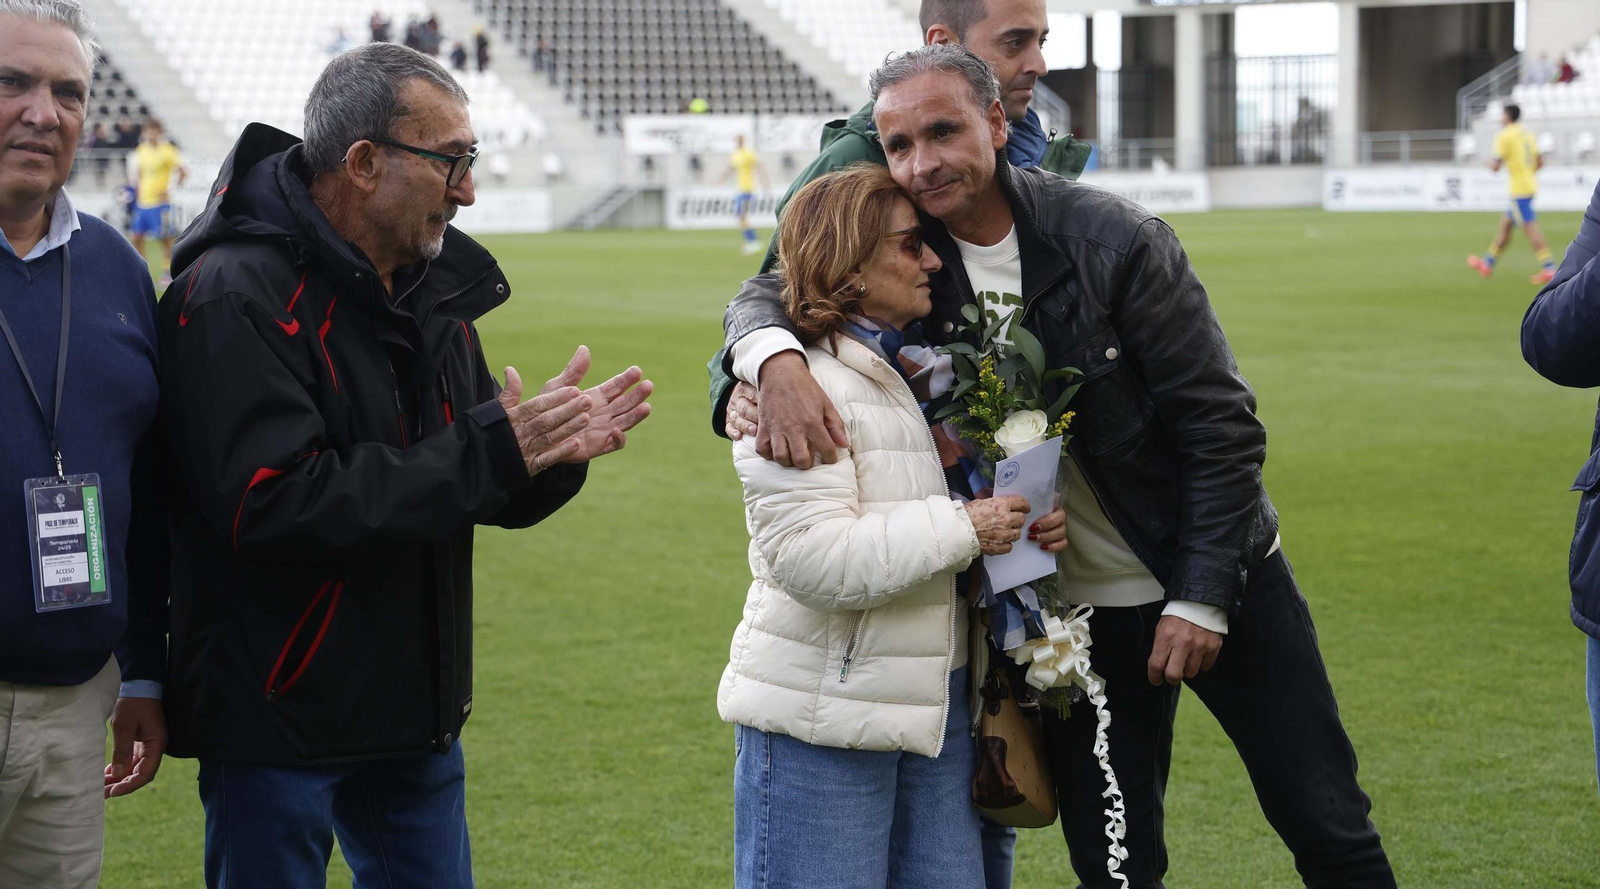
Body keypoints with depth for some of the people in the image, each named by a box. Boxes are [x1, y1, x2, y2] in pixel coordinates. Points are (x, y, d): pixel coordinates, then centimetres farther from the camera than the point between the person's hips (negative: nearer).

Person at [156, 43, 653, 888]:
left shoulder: (434, 287, 8)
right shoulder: (237, 297, -18)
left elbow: (488, 492, 12)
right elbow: (275, 508, -28)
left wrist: (554, 451, -12)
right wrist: (487, 453, -25)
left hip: (416, 719, 8)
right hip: (276, 722, -8)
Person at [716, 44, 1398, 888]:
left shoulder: (1116, 240, -19)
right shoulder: (913, 248, -5)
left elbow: (1221, 425, -15)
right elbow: (768, 292, -4)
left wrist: (1202, 597, -16)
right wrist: (773, 361, -29)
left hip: (1216, 576, -3)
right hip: (1077, 611, 3)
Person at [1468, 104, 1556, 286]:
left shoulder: (1504, 136, -11)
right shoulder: (1527, 135, 13)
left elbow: (1496, 167, -14)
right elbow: (1540, 162, 13)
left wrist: (1490, 163, 8)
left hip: (1519, 190, -9)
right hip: (1530, 185, 9)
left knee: (1530, 228, -11)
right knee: (1505, 223, 17)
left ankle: (1549, 269, -17)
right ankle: (1488, 263, 26)